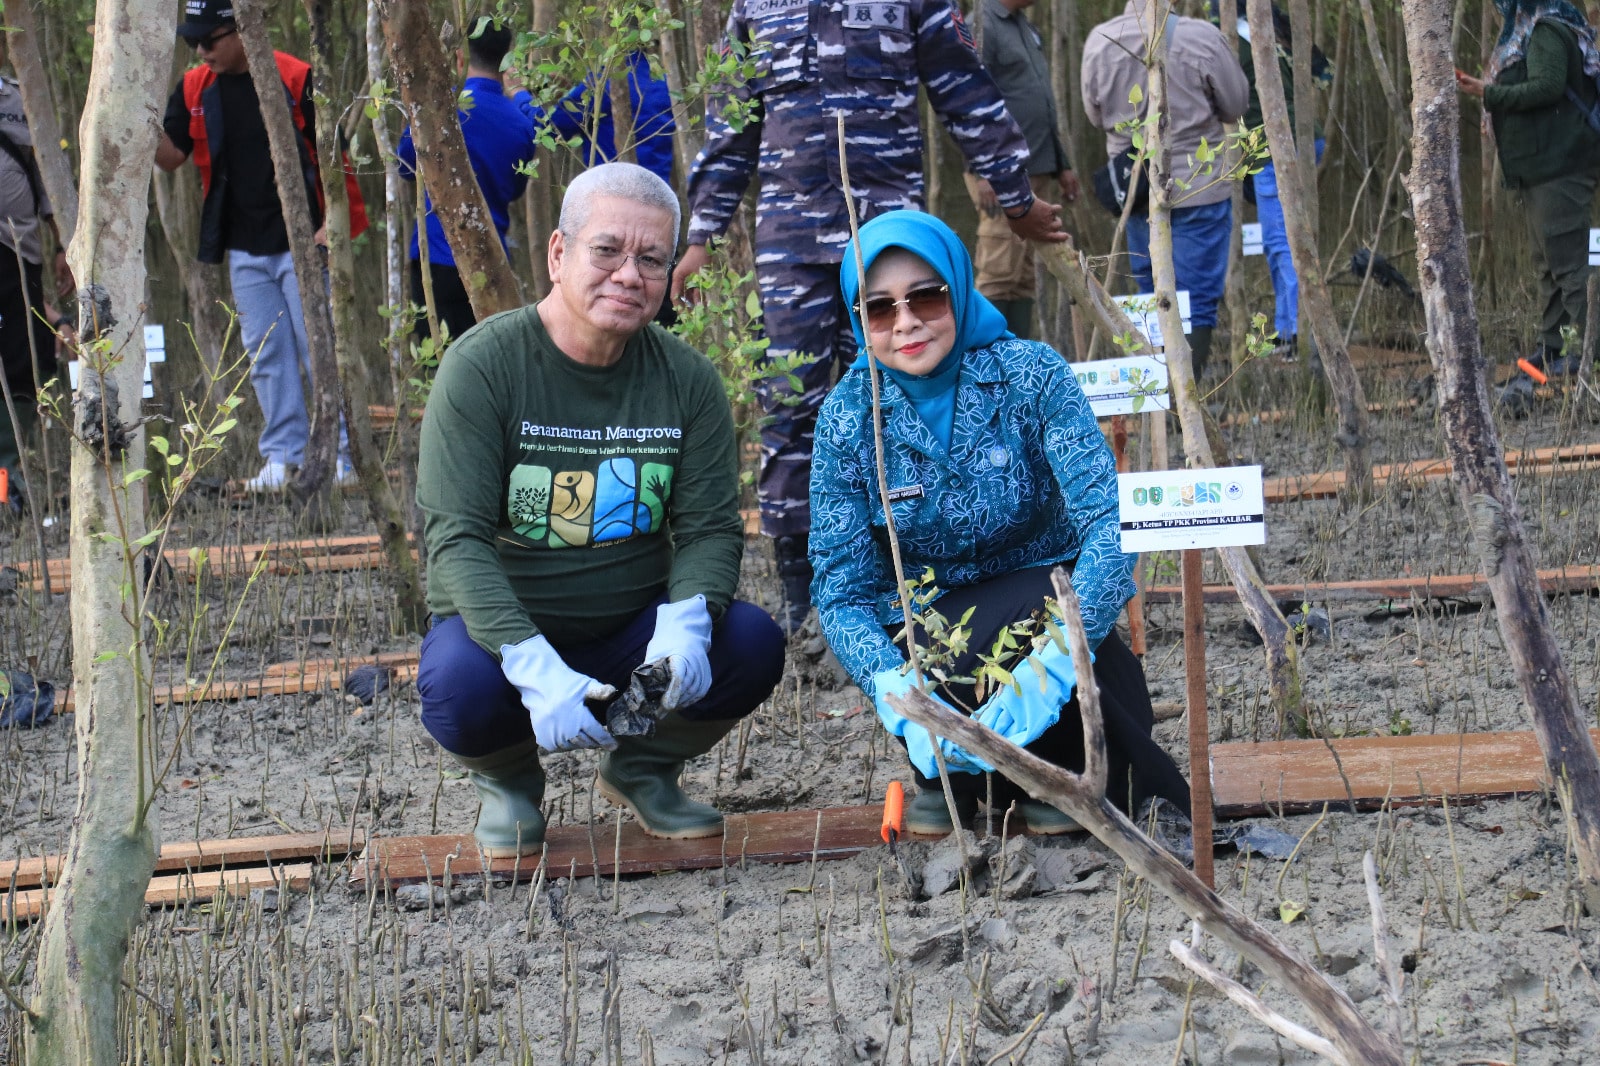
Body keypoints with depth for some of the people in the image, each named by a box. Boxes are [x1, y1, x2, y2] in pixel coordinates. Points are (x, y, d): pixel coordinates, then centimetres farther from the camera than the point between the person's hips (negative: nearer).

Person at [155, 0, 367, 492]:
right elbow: (170, 154, 5)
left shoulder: (297, 79, -9)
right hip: (243, 248, 5)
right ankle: (283, 456, 11)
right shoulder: (195, 88, 6)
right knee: (266, 355, 7)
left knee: (319, 348, -4)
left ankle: (336, 455, 1)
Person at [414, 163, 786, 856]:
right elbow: (457, 539, -21)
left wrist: (685, 622, -29)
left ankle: (641, 766, 9)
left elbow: (710, 527, -4)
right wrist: (535, 667, -36)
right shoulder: (482, 366, -15)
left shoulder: (687, 380, -2)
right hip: (506, 628, -3)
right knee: (459, 685, -36)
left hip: (635, 632, 3)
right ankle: (507, 777, 4)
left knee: (753, 643, -24)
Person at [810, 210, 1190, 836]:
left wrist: (1050, 666, -42)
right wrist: (903, 699, -35)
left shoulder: (1031, 375, -15)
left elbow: (1111, 521, -25)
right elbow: (841, 589, -14)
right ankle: (950, 776, 2)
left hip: (1041, 610, 0)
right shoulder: (849, 415, -11)